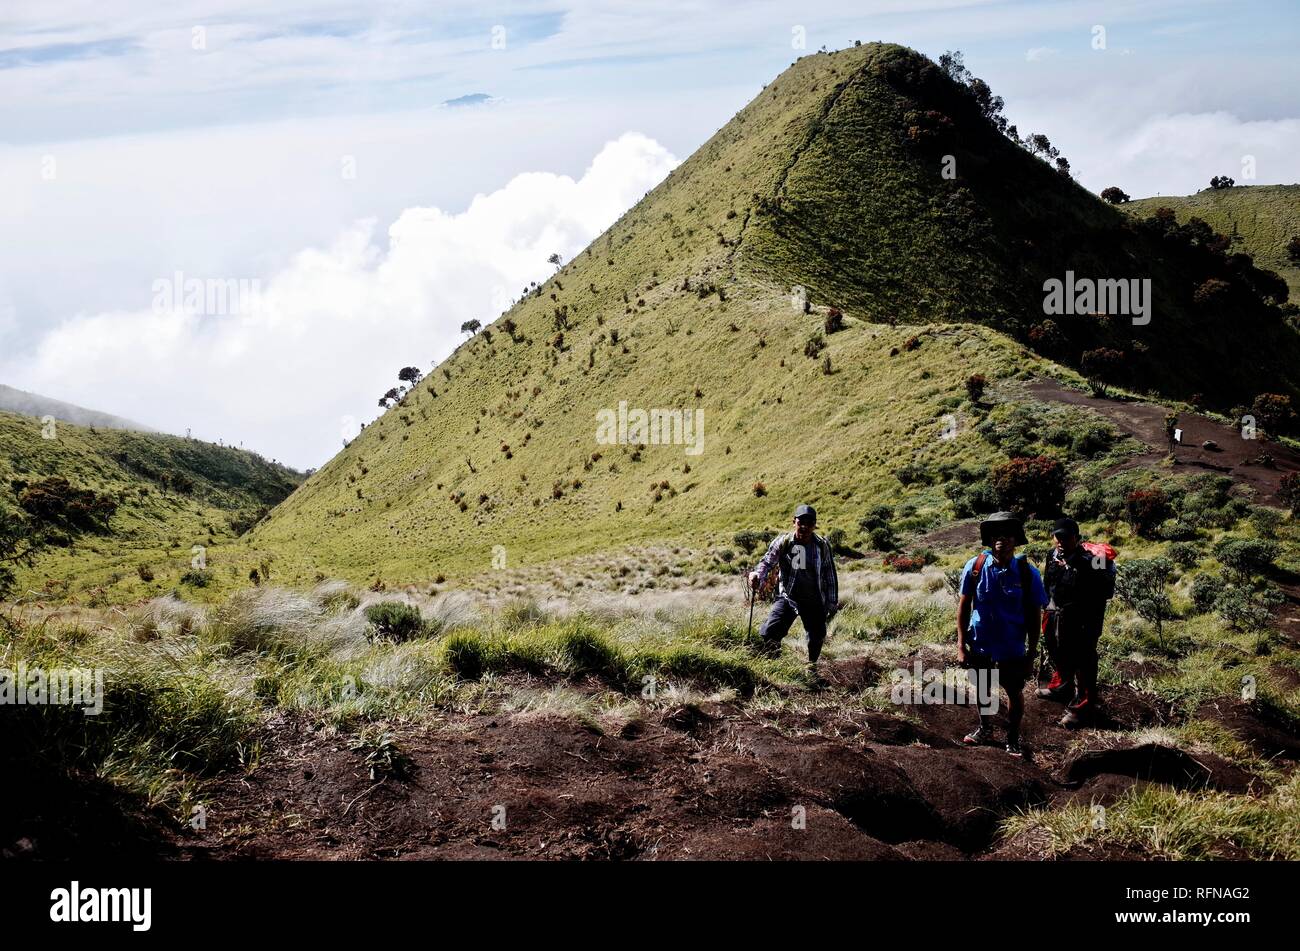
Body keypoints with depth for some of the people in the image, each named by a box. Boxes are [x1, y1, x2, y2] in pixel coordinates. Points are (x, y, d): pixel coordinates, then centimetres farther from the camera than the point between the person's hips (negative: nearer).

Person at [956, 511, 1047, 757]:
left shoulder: (1027, 573, -16)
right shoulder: (975, 567, -14)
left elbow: (1034, 615, -7)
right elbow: (963, 605, -5)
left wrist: (1031, 654, -5)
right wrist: (961, 645, -5)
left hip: (1013, 649, -1)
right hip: (980, 645, 1)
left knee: (1015, 693, 14)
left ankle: (1013, 739, 36)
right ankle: (985, 729, 46)